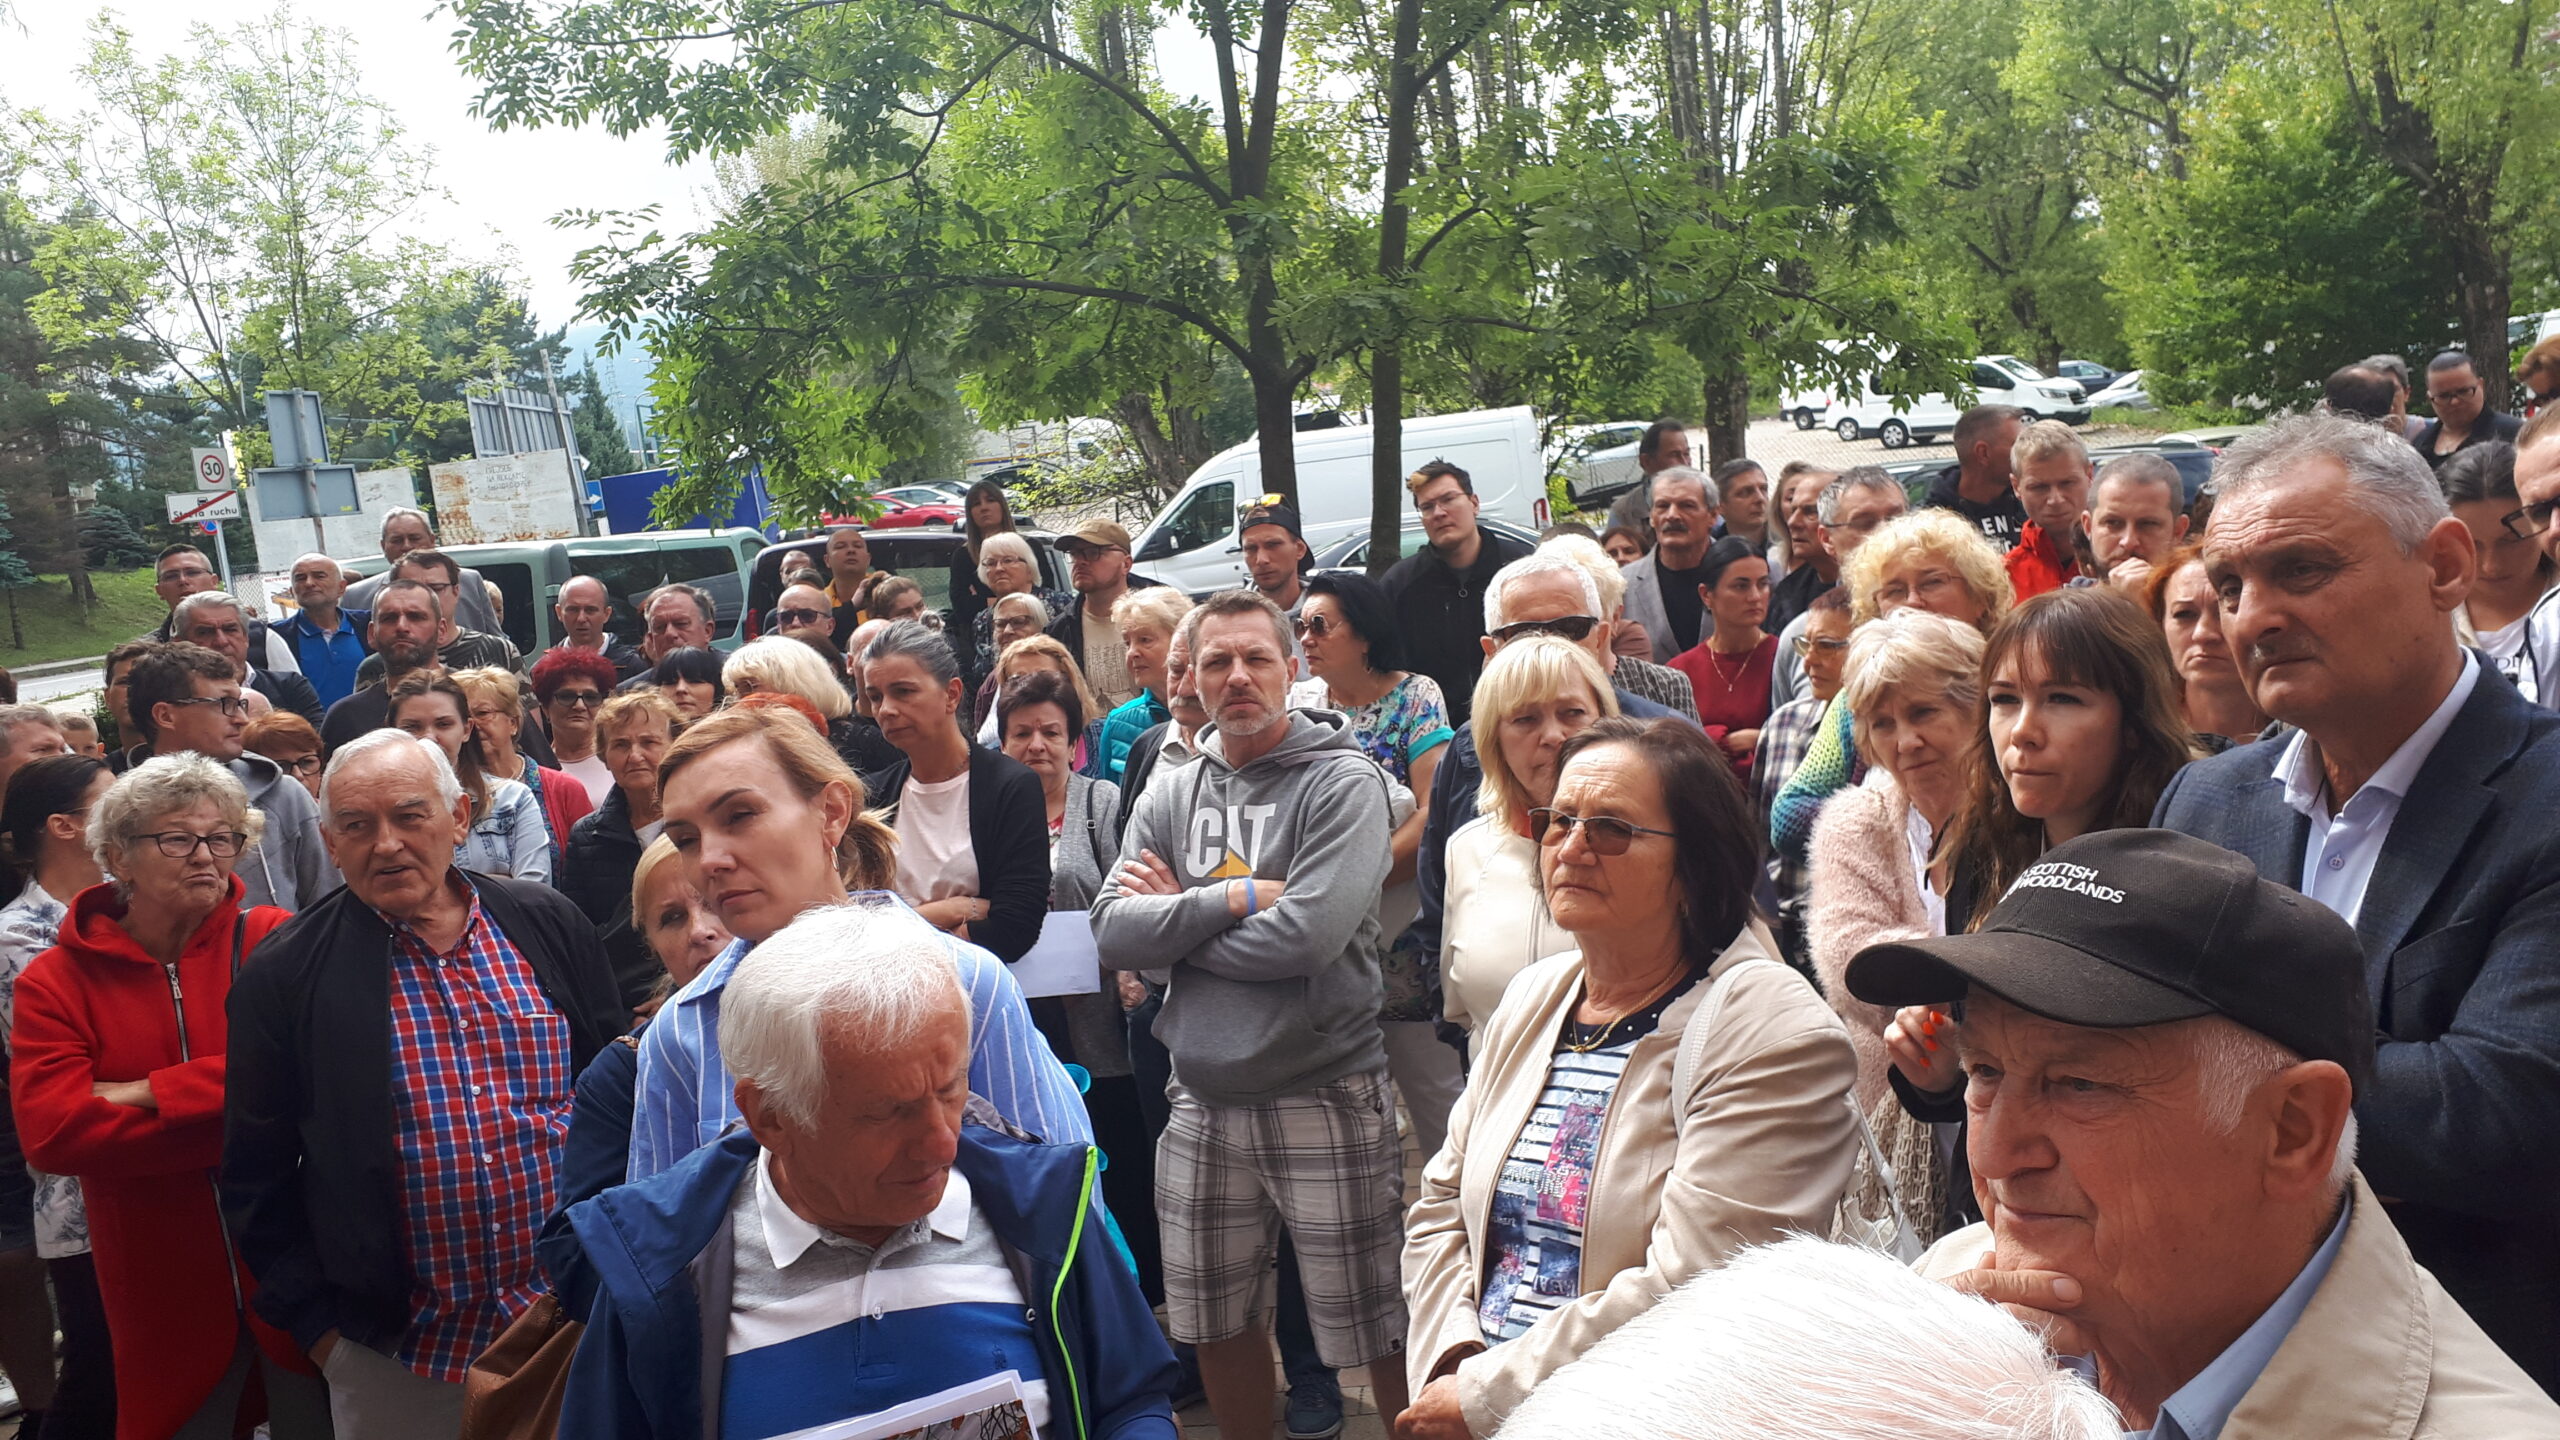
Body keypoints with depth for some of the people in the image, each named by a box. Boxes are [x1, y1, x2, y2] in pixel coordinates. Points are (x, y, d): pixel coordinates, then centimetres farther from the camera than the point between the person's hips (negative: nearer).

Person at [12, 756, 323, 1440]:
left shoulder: (274, 940, -6)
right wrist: (240, 1114, -21)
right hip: (164, 1284, 1)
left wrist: (150, 1094, -20)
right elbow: (51, 1134, -16)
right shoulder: (55, 983, -3)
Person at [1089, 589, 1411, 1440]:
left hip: (1324, 1098, -5)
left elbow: (1308, 935, -20)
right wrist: (1237, 898, -14)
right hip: (1201, 1099, 5)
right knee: (1216, 1325, 18)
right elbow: (1114, 934, -3)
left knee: (1379, 1336, 3)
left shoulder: (1343, 782, -8)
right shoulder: (1167, 796, 8)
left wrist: (1176, 915, -8)